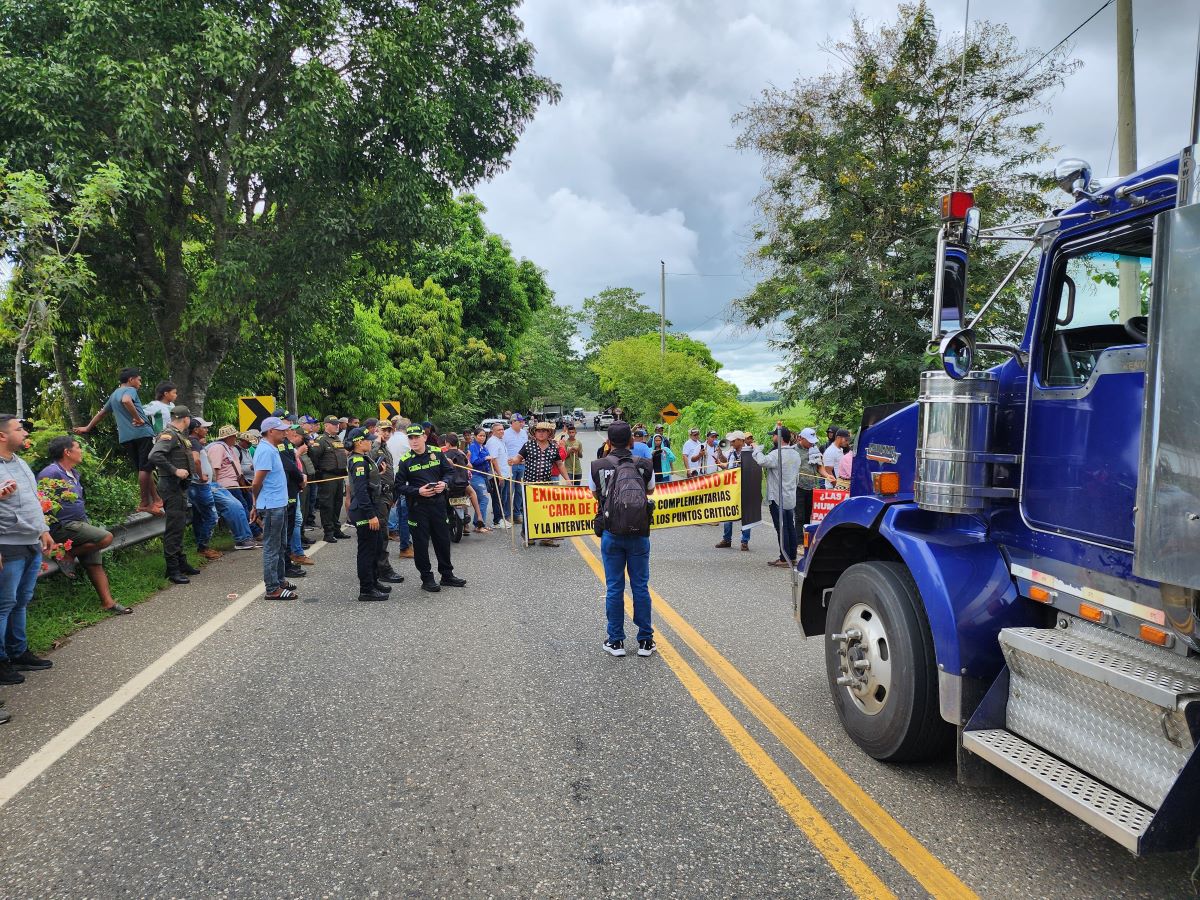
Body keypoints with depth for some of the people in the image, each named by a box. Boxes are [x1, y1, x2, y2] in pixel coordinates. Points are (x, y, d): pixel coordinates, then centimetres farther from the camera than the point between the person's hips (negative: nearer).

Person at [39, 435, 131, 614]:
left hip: (80, 523, 9)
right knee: (106, 537, -22)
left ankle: (108, 602, 2)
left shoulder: (73, 474, 18)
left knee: (95, 564, 3)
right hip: (63, 527, -9)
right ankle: (68, 554, -6)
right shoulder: (51, 473, -13)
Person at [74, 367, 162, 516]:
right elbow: (126, 401, -25)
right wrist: (138, 418, -19)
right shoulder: (130, 390, -1)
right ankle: (145, 503, -10)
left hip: (125, 437, 8)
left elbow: (101, 413, 34)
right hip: (141, 433, -8)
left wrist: (87, 428, 44)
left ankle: (156, 499, 12)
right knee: (146, 468, -8)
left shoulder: (114, 395, 25)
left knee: (142, 469, 11)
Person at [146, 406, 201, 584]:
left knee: (180, 525, 17)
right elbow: (154, 456, -27)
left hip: (179, 486, 11)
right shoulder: (169, 435, -14)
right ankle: (172, 570, -7)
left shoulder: (180, 436, 16)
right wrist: (175, 471, -26)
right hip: (171, 485, -11)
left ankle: (181, 562, 28)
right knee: (173, 527, -9)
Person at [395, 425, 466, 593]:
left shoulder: (437, 453, 2)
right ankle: (427, 579, 14)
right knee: (421, 543, 2)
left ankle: (447, 575, 26)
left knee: (443, 539, 11)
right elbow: (400, 485, -5)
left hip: (438, 502, 3)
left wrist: (444, 483, -10)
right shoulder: (405, 461, -5)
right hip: (417, 506, -3)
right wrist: (418, 491, -18)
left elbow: (448, 472, 10)